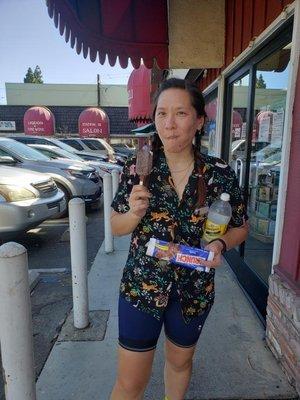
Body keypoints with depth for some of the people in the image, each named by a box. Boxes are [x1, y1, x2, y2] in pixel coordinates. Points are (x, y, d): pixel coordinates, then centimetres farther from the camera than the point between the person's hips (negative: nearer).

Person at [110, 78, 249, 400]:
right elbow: (116, 228, -3)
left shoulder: (220, 174, -11)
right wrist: (135, 213, -24)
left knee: (180, 361, 28)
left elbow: (240, 228, 2)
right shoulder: (138, 168, -12)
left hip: (195, 289, 2)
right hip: (141, 287, -1)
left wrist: (219, 244, -18)